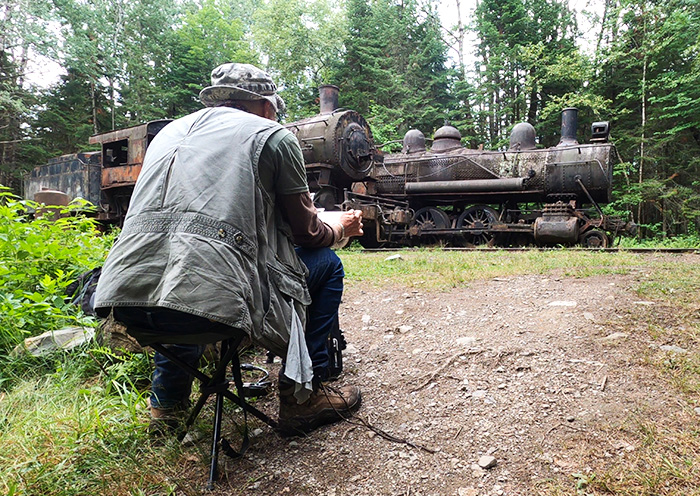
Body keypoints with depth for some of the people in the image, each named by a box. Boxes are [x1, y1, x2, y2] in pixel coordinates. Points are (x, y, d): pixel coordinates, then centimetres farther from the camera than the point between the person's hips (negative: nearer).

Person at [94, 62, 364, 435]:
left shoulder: (170, 131, 27)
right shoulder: (273, 135, 10)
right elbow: (306, 232, 13)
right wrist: (339, 229, 36)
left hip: (123, 299, 7)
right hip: (212, 297, -6)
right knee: (326, 264, 18)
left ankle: (168, 397, 42)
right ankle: (304, 396, 24)